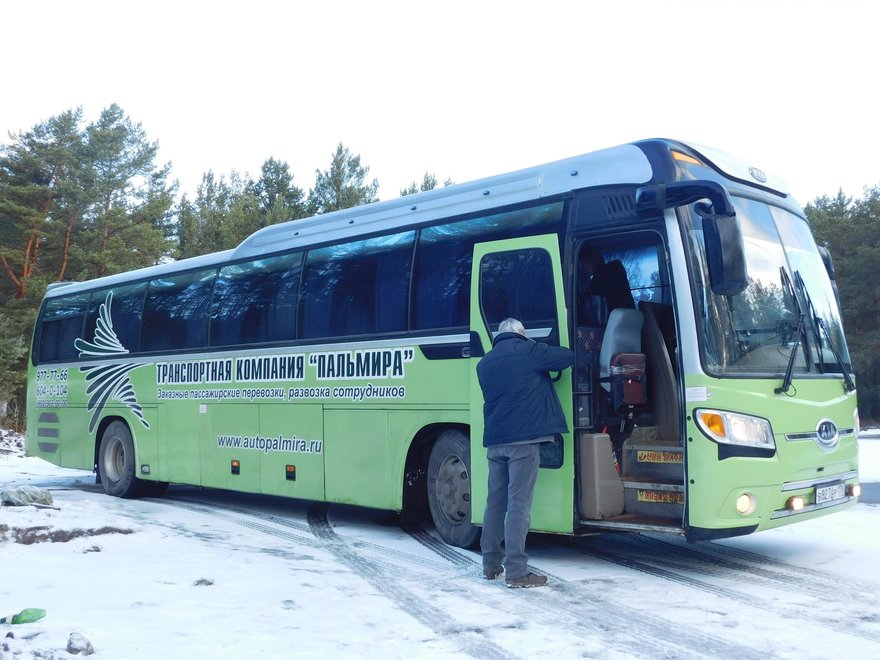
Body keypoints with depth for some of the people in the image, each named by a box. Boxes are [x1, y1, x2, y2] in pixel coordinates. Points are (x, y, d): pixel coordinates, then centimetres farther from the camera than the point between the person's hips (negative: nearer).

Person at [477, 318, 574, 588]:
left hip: (494, 439, 6)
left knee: (495, 502, 13)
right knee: (519, 503, -8)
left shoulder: (484, 363, 16)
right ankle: (516, 571, -9)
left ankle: (491, 564, 19)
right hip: (524, 438, -6)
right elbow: (568, 357, 2)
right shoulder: (527, 351, -2)